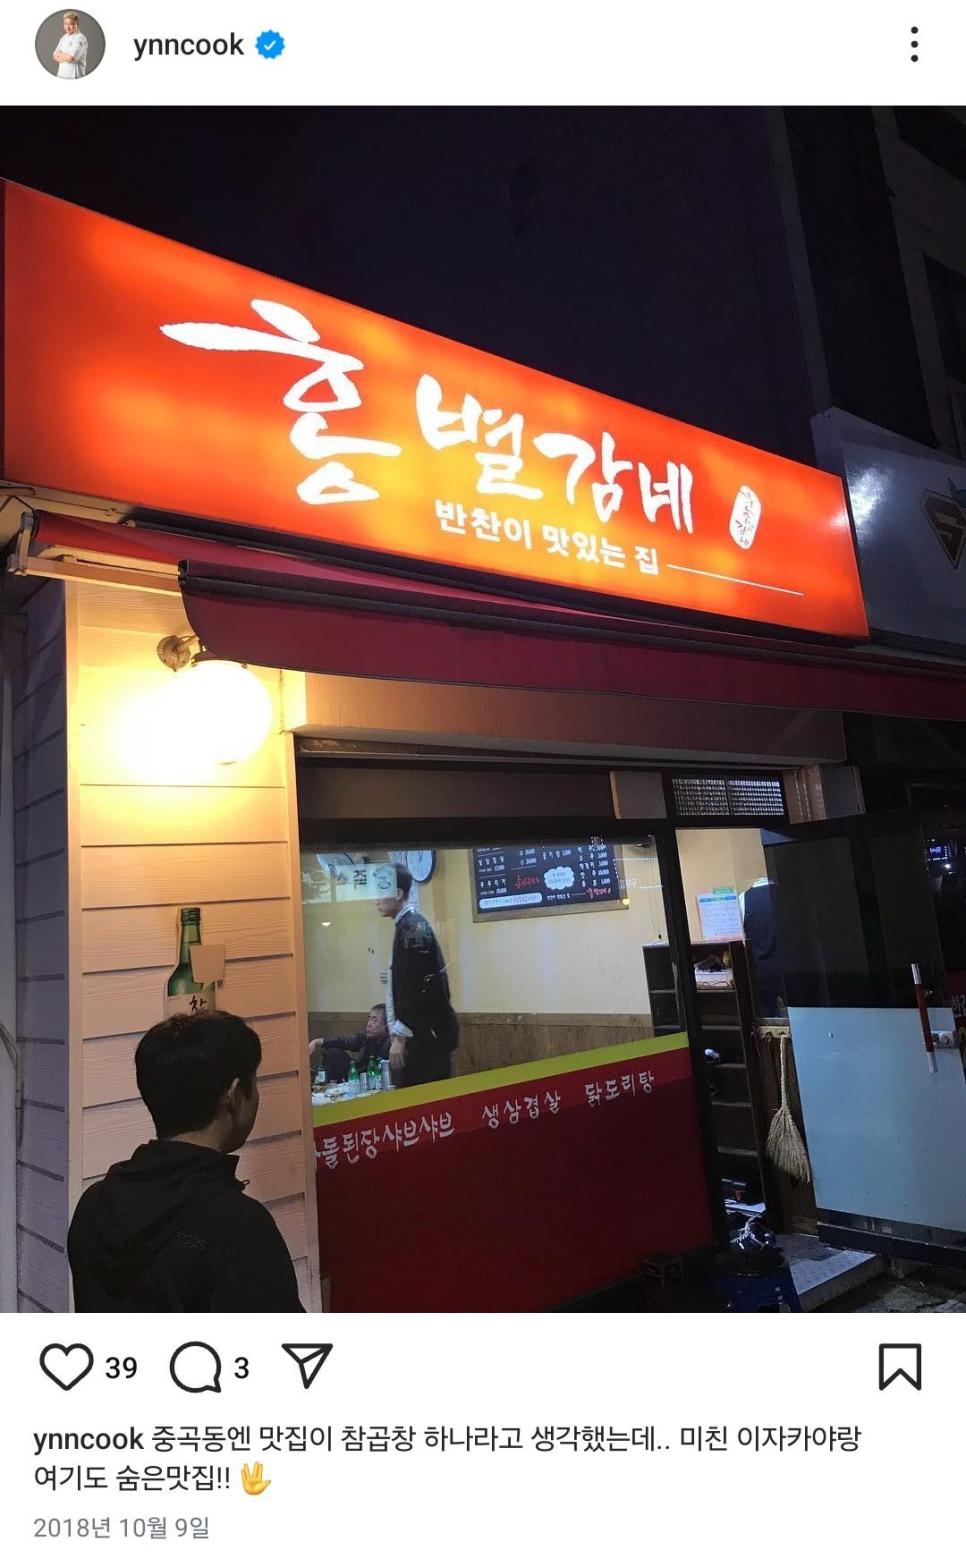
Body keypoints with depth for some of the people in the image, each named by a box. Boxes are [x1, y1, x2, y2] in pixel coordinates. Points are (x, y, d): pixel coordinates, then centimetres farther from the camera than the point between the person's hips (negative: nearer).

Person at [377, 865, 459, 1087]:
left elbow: (412, 987, -20)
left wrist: (400, 1037, -18)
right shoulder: (410, 924, 15)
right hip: (423, 1032, 9)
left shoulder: (412, 926, -14)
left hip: (425, 1033, -9)